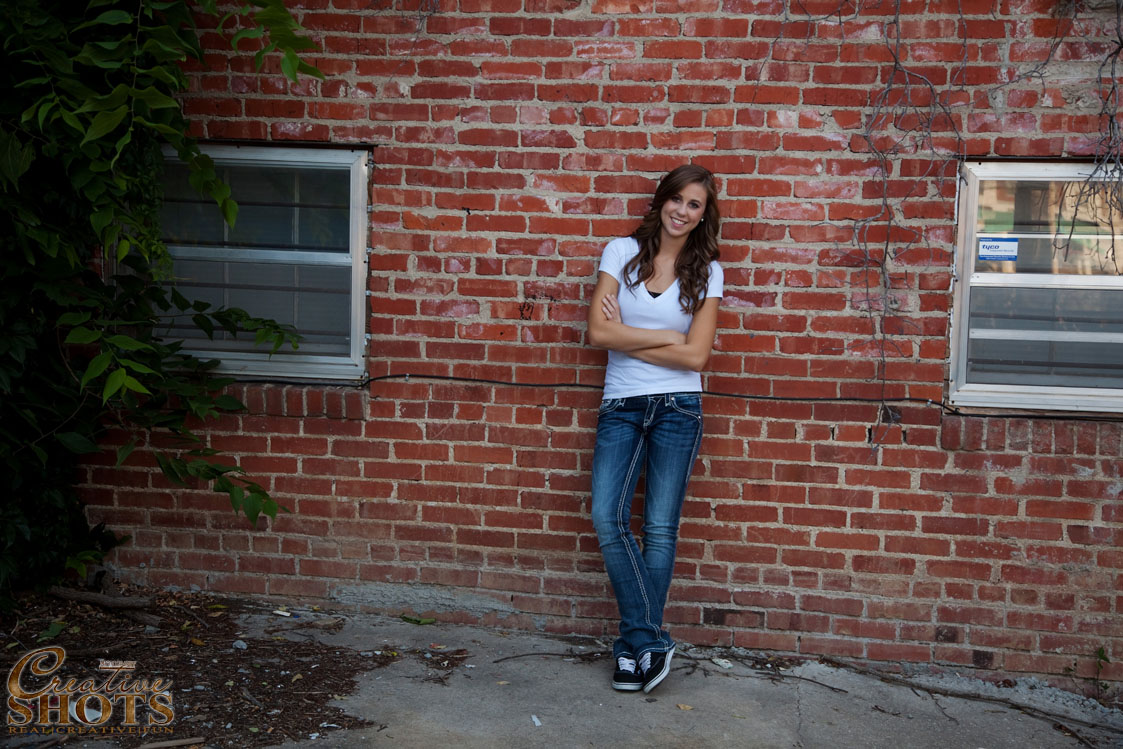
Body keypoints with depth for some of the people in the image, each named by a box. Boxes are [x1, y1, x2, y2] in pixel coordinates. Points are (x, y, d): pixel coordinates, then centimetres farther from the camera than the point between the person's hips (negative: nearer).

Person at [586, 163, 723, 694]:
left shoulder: (706, 271, 4)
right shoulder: (622, 251, 4)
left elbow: (696, 356, -6)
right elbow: (598, 332, -6)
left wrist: (627, 340, -7)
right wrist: (667, 337, -7)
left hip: (677, 408, 0)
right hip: (621, 407, 1)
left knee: (660, 528, 0)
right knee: (607, 519, -13)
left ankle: (636, 644, 14)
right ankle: (652, 644, -1)